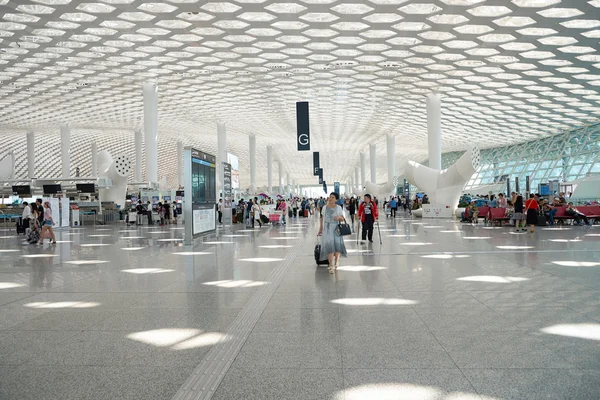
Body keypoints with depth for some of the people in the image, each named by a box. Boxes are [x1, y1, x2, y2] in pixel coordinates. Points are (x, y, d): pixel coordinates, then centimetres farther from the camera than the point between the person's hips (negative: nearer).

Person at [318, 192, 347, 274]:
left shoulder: (338, 208, 2)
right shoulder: (325, 207, 7)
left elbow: (342, 219, 4)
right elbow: (322, 218, 14)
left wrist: (339, 217, -18)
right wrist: (320, 228, 13)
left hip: (336, 228, 0)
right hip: (327, 228, 1)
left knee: (337, 244, -10)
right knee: (329, 246, -5)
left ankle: (337, 261, 10)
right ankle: (331, 265, -3)